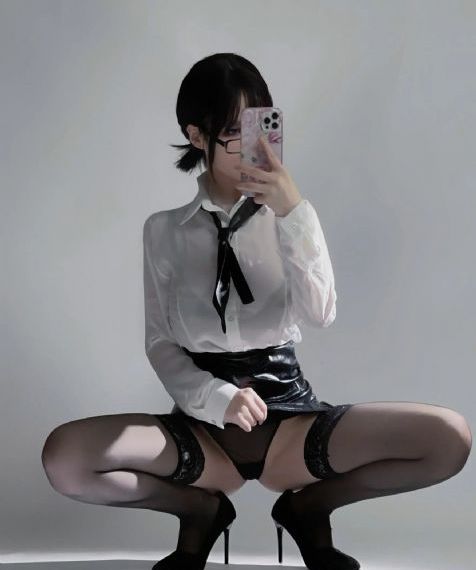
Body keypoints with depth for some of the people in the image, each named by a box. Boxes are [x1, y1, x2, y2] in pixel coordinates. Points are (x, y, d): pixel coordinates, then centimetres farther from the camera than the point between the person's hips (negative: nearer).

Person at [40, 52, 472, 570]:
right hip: (203, 421, 0)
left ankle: (308, 505, 2)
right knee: (63, 457, -29)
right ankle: (201, 509, 1)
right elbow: (160, 344, 3)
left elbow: (321, 313, -10)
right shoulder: (165, 229, 6)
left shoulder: (288, 216, 6)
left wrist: (293, 212, -20)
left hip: (287, 409, 1)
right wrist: (216, 398, -16)